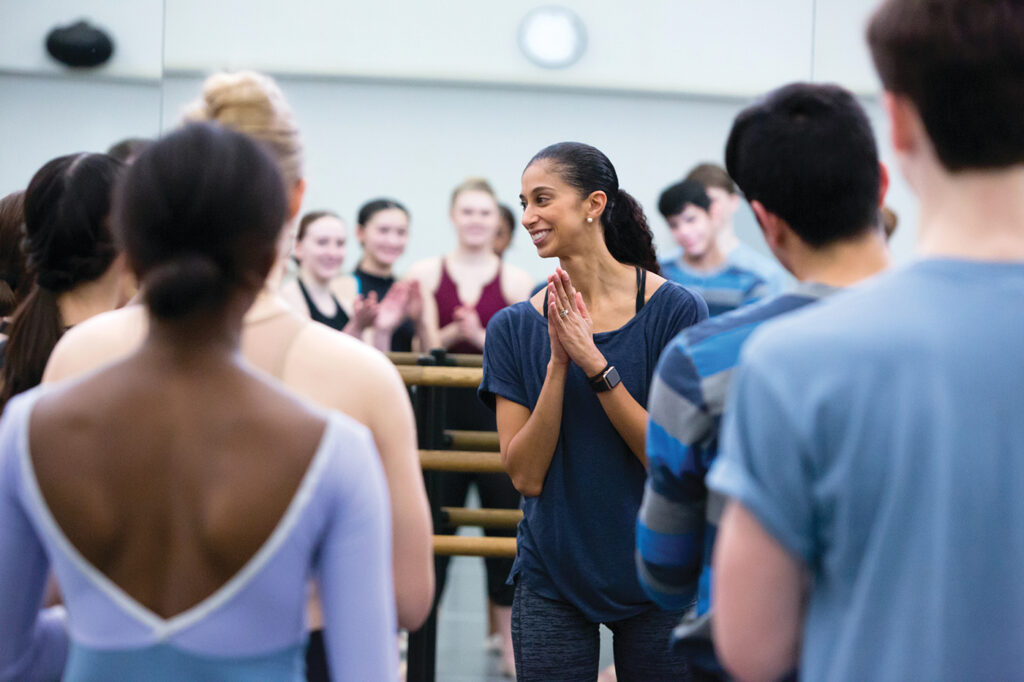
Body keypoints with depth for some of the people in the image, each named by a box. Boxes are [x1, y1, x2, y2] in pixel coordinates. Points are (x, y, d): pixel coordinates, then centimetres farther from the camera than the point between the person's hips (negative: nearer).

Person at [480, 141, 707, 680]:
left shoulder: (675, 311, -8)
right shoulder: (515, 327, 0)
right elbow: (525, 474, -5)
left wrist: (594, 362, -19)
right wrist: (558, 364, -16)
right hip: (552, 579, 2)